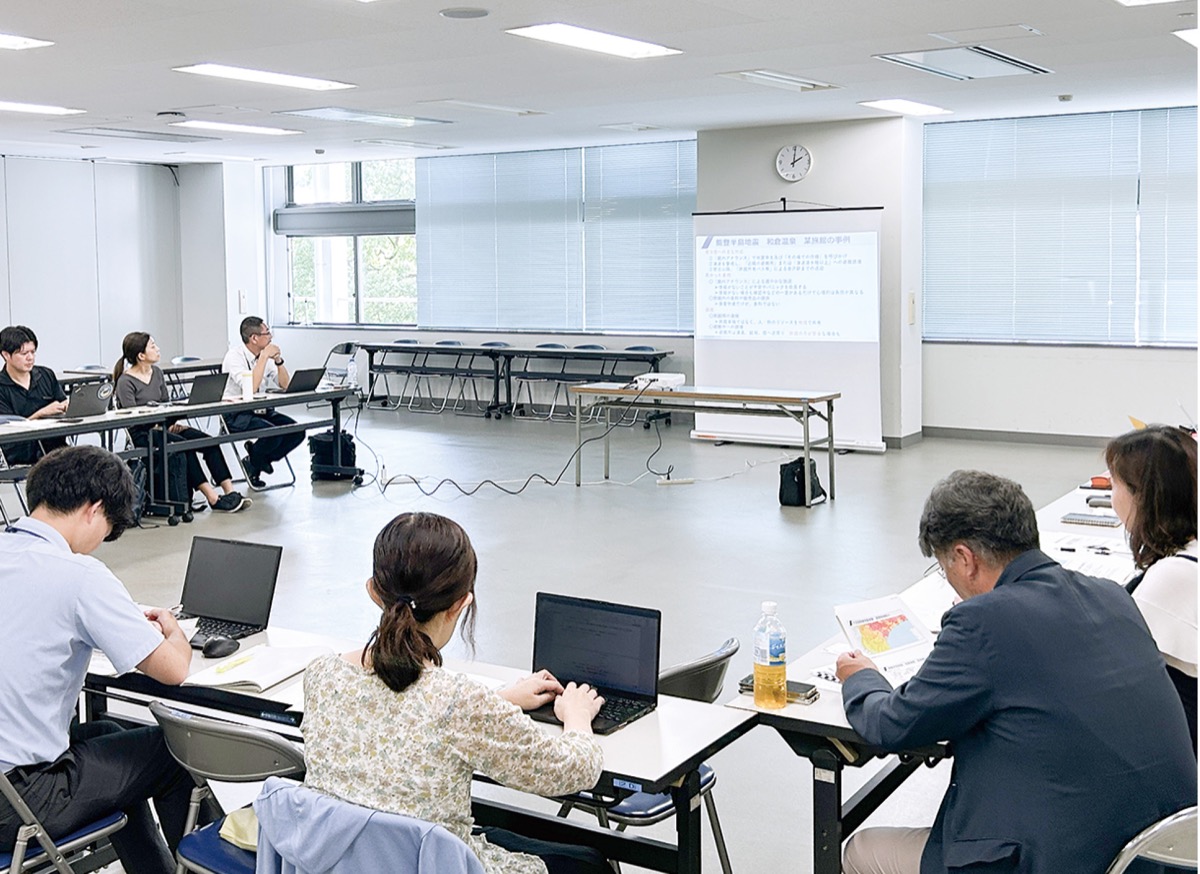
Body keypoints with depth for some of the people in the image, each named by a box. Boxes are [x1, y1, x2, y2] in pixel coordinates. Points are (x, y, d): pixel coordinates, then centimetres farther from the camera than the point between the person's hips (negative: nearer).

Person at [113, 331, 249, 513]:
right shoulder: (125, 382, -9)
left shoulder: (156, 372, 13)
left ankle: (230, 492, -21)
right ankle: (213, 498, -32)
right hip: (141, 434, -7)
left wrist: (171, 422, -2)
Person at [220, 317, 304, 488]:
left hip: (261, 410, 7)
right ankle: (252, 463, 0)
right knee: (273, 434, -31)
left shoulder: (265, 354, 6)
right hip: (236, 415, -7)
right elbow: (251, 387, -29)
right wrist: (264, 357, -24)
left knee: (297, 431, -15)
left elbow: (286, 385, 4)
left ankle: (260, 460, 6)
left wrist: (278, 360, -10)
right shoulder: (234, 356, -15)